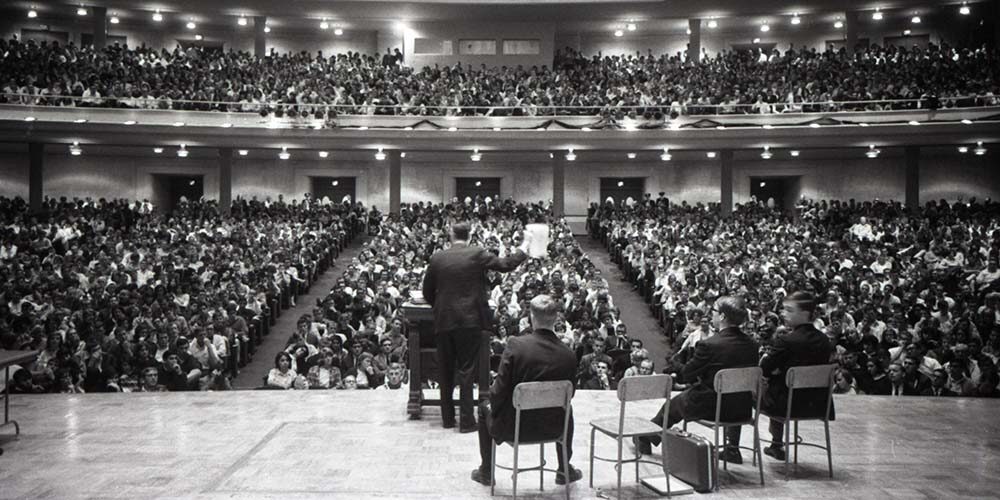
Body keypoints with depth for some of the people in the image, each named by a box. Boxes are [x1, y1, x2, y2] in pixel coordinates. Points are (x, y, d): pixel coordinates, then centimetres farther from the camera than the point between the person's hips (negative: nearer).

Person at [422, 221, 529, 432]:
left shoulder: (437, 258, 3)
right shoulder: (477, 255, -5)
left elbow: (427, 292, 9)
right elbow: (507, 264, -1)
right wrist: (523, 249, 15)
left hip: (444, 321, 3)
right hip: (470, 321, -2)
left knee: (445, 371, 12)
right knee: (466, 371, 2)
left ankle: (447, 418, 20)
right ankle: (466, 420, 4)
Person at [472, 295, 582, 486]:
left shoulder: (515, 344, -20)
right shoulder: (569, 355, -13)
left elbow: (499, 390, -16)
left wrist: (493, 406, 5)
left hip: (513, 427, -2)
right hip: (552, 428, 2)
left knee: (485, 407, 30)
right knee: (566, 411, 36)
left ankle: (486, 472, 39)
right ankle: (564, 470, 43)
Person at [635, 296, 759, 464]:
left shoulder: (708, 345, -23)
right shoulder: (752, 344, -6)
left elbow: (686, 375, -13)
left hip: (710, 408, -5)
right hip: (743, 409, 5)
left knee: (674, 404, 22)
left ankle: (645, 440, 43)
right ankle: (732, 449, 41)